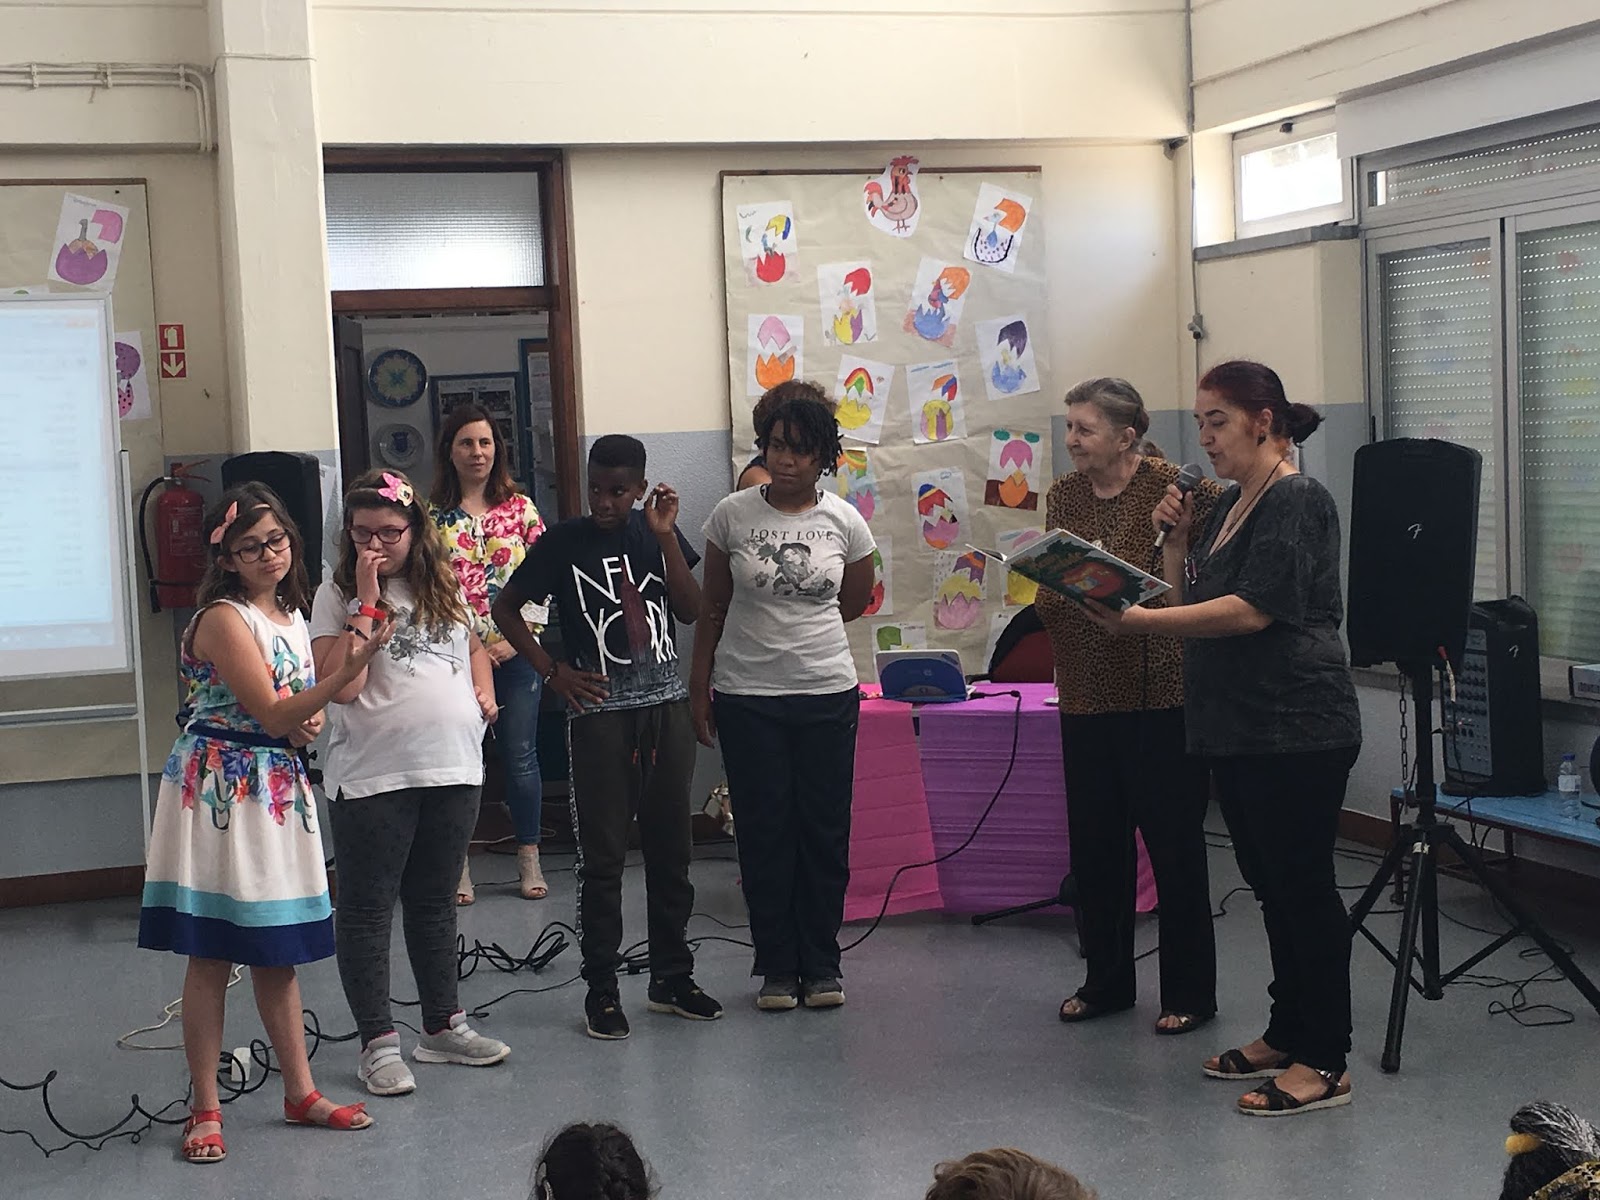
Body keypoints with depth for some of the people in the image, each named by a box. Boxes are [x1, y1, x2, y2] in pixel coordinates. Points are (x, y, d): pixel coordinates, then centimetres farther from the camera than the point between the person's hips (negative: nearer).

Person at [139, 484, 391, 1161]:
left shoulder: (291, 613, 11)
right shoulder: (224, 617, -14)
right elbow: (272, 714, -20)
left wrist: (311, 720, 0)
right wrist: (349, 672, -31)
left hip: (279, 787, 8)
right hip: (219, 788, -8)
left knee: (278, 951, 14)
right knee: (211, 954, -2)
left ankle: (301, 1093, 21)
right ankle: (205, 1110, 6)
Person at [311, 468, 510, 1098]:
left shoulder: (443, 586, 10)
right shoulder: (336, 595, -4)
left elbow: (474, 646, 28)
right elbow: (341, 685, -17)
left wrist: (484, 689, 8)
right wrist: (367, 600, -17)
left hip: (454, 768, 5)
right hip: (372, 777, -5)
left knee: (435, 903, 16)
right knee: (367, 911, 1)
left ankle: (443, 1026, 27)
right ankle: (378, 1044, 9)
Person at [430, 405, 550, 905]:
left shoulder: (521, 508, 6)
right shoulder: (434, 516, 3)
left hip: (517, 653, 1)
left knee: (521, 755, 4)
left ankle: (529, 858, 14)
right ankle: (459, 864, 12)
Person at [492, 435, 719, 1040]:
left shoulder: (657, 530, 6)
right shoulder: (564, 542, -3)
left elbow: (691, 609, -2)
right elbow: (504, 608, 5)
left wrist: (665, 537, -9)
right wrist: (551, 671, -3)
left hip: (666, 707, 3)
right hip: (601, 713, -3)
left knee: (670, 848, 10)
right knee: (603, 855, -1)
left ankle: (671, 976, 21)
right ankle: (601, 988, 8)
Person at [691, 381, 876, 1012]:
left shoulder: (844, 522, 0)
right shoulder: (732, 515, -2)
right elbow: (712, 608, 5)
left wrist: (790, 619, 11)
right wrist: (699, 687, 3)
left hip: (827, 694, 1)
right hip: (747, 698, -1)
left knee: (825, 829, 6)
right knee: (763, 831, 4)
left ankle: (821, 964, 18)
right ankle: (777, 966, 15)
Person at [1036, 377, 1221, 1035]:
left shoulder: (1171, 486, -10)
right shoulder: (1063, 494, 9)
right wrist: (1038, 582, -7)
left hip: (1161, 691, -6)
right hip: (1086, 695, 6)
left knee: (1174, 843, 3)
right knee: (1094, 843, 13)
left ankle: (1189, 992, 15)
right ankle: (1106, 980, 28)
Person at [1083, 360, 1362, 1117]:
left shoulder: (1297, 502, -12)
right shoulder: (1227, 507, 16)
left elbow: (1252, 608, -22)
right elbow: (1191, 604, 16)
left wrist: (1142, 621, -23)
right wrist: (1176, 542, 1)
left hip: (1296, 728, -9)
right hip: (1236, 728, 9)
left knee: (1302, 885, -4)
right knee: (1270, 885, 16)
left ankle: (1325, 1063, 2)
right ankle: (1287, 1035, 27)